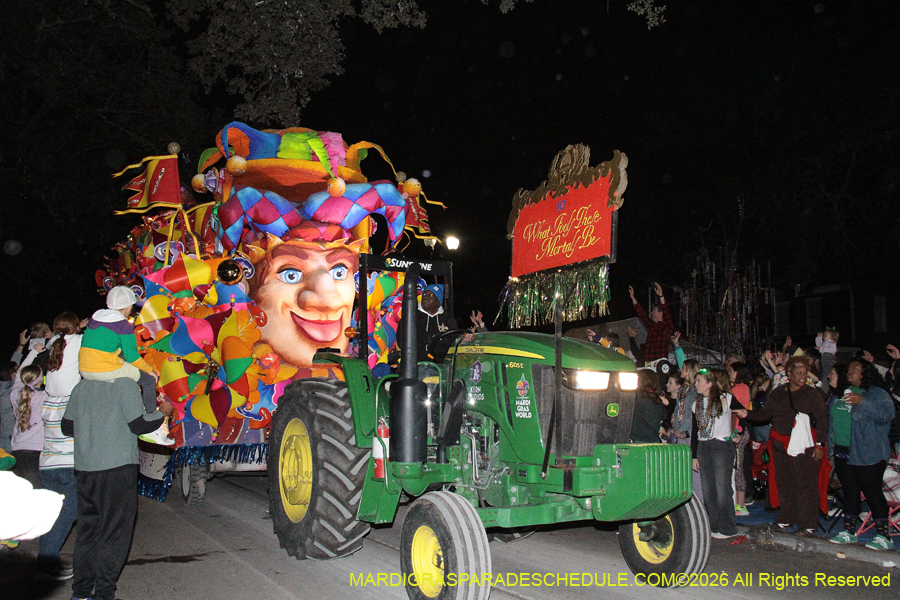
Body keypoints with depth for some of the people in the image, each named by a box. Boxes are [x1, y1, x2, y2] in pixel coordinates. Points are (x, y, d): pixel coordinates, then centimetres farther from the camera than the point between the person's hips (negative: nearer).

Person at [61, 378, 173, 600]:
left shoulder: (81, 387, 9)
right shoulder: (125, 385, -10)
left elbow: (67, 426, 14)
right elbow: (139, 425, -12)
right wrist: (163, 412, 4)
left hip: (84, 467, 6)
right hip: (117, 467, -6)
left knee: (87, 530, 15)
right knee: (114, 532, 2)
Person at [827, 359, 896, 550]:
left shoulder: (876, 393, -4)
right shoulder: (839, 394, 16)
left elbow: (887, 414, -20)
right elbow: (828, 415, 32)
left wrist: (862, 402, -28)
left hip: (868, 454, -7)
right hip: (842, 453, 7)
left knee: (872, 492, -6)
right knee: (849, 492, 12)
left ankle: (883, 536, 2)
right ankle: (849, 532, 18)